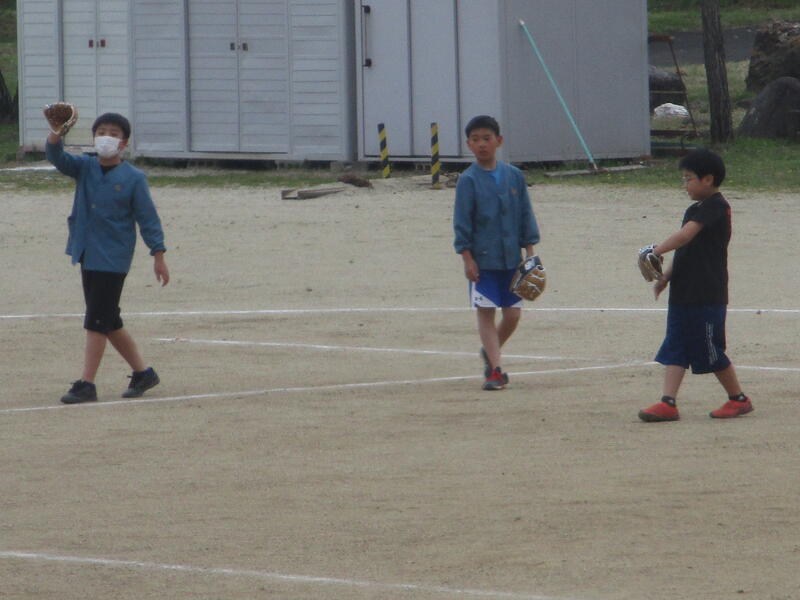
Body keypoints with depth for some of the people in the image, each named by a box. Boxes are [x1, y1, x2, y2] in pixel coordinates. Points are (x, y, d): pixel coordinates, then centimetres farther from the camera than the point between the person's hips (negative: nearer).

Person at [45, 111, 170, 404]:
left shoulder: (133, 178, -6)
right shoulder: (85, 167, 6)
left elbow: (147, 217, -4)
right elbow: (58, 158, -10)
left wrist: (158, 254, -8)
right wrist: (55, 135, -30)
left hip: (113, 258, -6)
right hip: (87, 255, 6)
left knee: (97, 321, -9)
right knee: (108, 321, 13)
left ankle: (87, 384, -6)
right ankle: (142, 372, 26)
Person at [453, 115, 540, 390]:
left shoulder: (514, 176, 4)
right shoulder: (469, 180, -5)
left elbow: (525, 215, 10)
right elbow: (462, 223, -4)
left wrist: (529, 252, 6)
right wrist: (467, 258, -10)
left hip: (511, 257, 3)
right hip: (482, 259, -3)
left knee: (513, 314, 5)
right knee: (486, 312, -2)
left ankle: (490, 352, 30)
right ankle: (494, 370, 3)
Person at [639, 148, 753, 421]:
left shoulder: (716, 207, -14)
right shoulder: (695, 210, 17)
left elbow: (686, 234, -26)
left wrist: (657, 251, -27)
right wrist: (665, 277, 12)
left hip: (708, 296, -9)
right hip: (682, 294, 9)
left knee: (711, 352, 0)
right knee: (675, 348, 2)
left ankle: (738, 398, 15)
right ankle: (668, 402, -1)